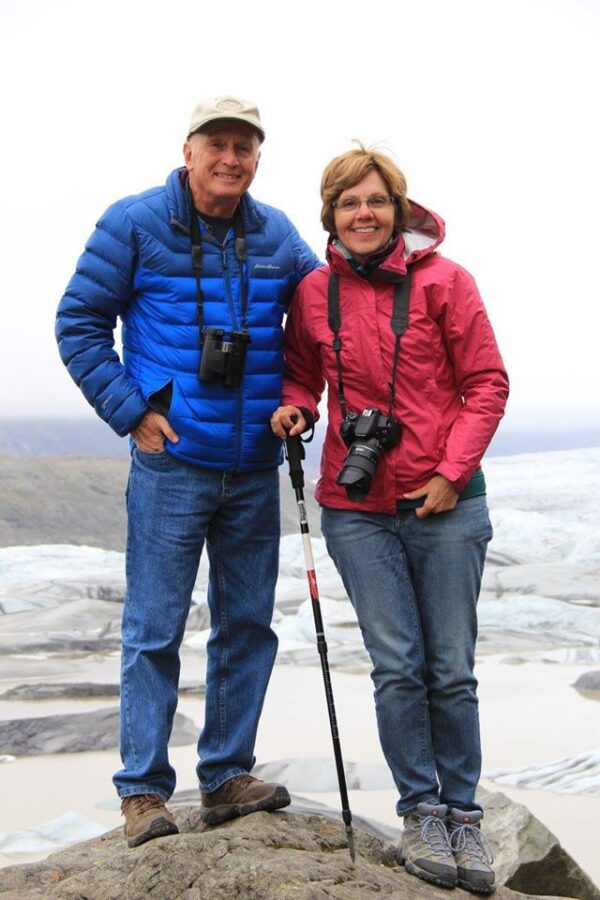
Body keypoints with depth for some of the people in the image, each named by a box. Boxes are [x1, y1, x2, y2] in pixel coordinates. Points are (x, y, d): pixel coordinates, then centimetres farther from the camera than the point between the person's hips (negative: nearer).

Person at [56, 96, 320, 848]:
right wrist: (130, 411, -9)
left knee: (248, 625, 10)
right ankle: (143, 790, 8)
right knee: (154, 630, -2)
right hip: (171, 464, -4)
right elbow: (79, 323, -2)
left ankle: (226, 776, 22)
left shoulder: (277, 236, 6)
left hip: (255, 468, 5)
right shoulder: (134, 224, -5)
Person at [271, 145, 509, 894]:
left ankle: (462, 815, 19)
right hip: (359, 507, 2)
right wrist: (294, 406, -6)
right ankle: (421, 812, 17)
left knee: (451, 669, 5)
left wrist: (452, 472, -11)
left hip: (445, 502, -1)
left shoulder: (443, 281, -5)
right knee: (397, 666, 2)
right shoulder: (314, 292, 2)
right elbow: (303, 373, 17)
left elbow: (487, 383, -3)